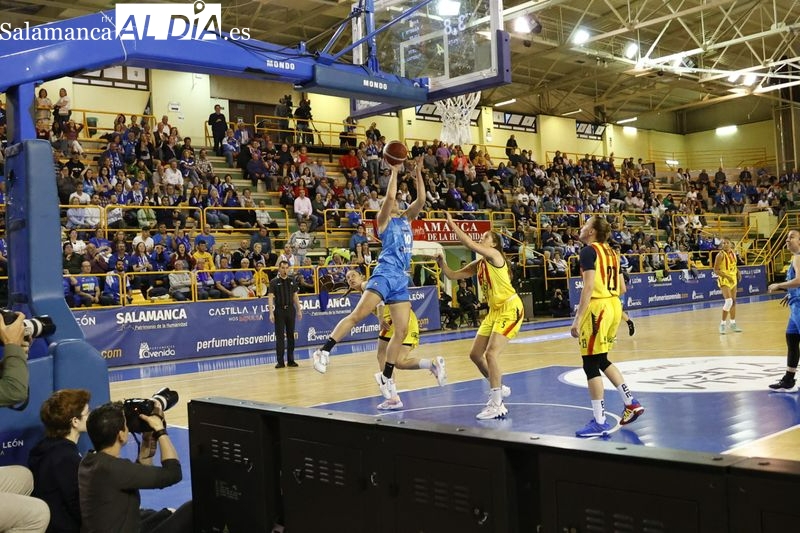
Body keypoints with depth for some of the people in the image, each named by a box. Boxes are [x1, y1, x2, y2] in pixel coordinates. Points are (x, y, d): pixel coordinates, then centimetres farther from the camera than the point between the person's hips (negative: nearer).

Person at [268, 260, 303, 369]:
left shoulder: (292, 281, 9)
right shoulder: (274, 282, -2)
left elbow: (295, 296, 14)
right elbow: (270, 298, -7)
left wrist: (299, 310, 8)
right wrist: (271, 313, -15)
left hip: (290, 309, 4)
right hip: (279, 310, -3)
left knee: (291, 335, 7)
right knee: (280, 336, -2)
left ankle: (291, 360, 13)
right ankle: (280, 361, 1)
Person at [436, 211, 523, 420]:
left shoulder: (494, 254, -11)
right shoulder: (478, 264, 12)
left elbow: (470, 244, -27)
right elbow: (452, 275, 12)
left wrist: (453, 226, -22)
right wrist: (442, 263, -6)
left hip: (510, 308, -9)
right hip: (494, 310, 9)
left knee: (491, 353, -19)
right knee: (475, 354, 8)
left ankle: (496, 405, -15)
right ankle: (498, 388, 28)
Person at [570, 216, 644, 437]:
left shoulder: (589, 251, -10)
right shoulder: (611, 252, 14)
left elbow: (589, 287, -20)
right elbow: (622, 289, 15)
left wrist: (577, 319, -20)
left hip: (597, 308, -9)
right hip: (614, 305, 9)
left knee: (591, 364, -1)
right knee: (601, 360, 22)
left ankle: (599, 422, 3)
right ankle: (631, 403, 23)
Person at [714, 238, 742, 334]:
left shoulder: (733, 253, 5)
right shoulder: (720, 255, -16)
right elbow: (716, 270, -17)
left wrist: (738, 271, 3)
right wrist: (727, 276, -24)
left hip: (733, 279, 8)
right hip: (724, 280, -8)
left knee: (733, 302, 14)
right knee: (728, 301, -21)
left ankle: (732, 324, 26)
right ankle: (722, 324, -9)